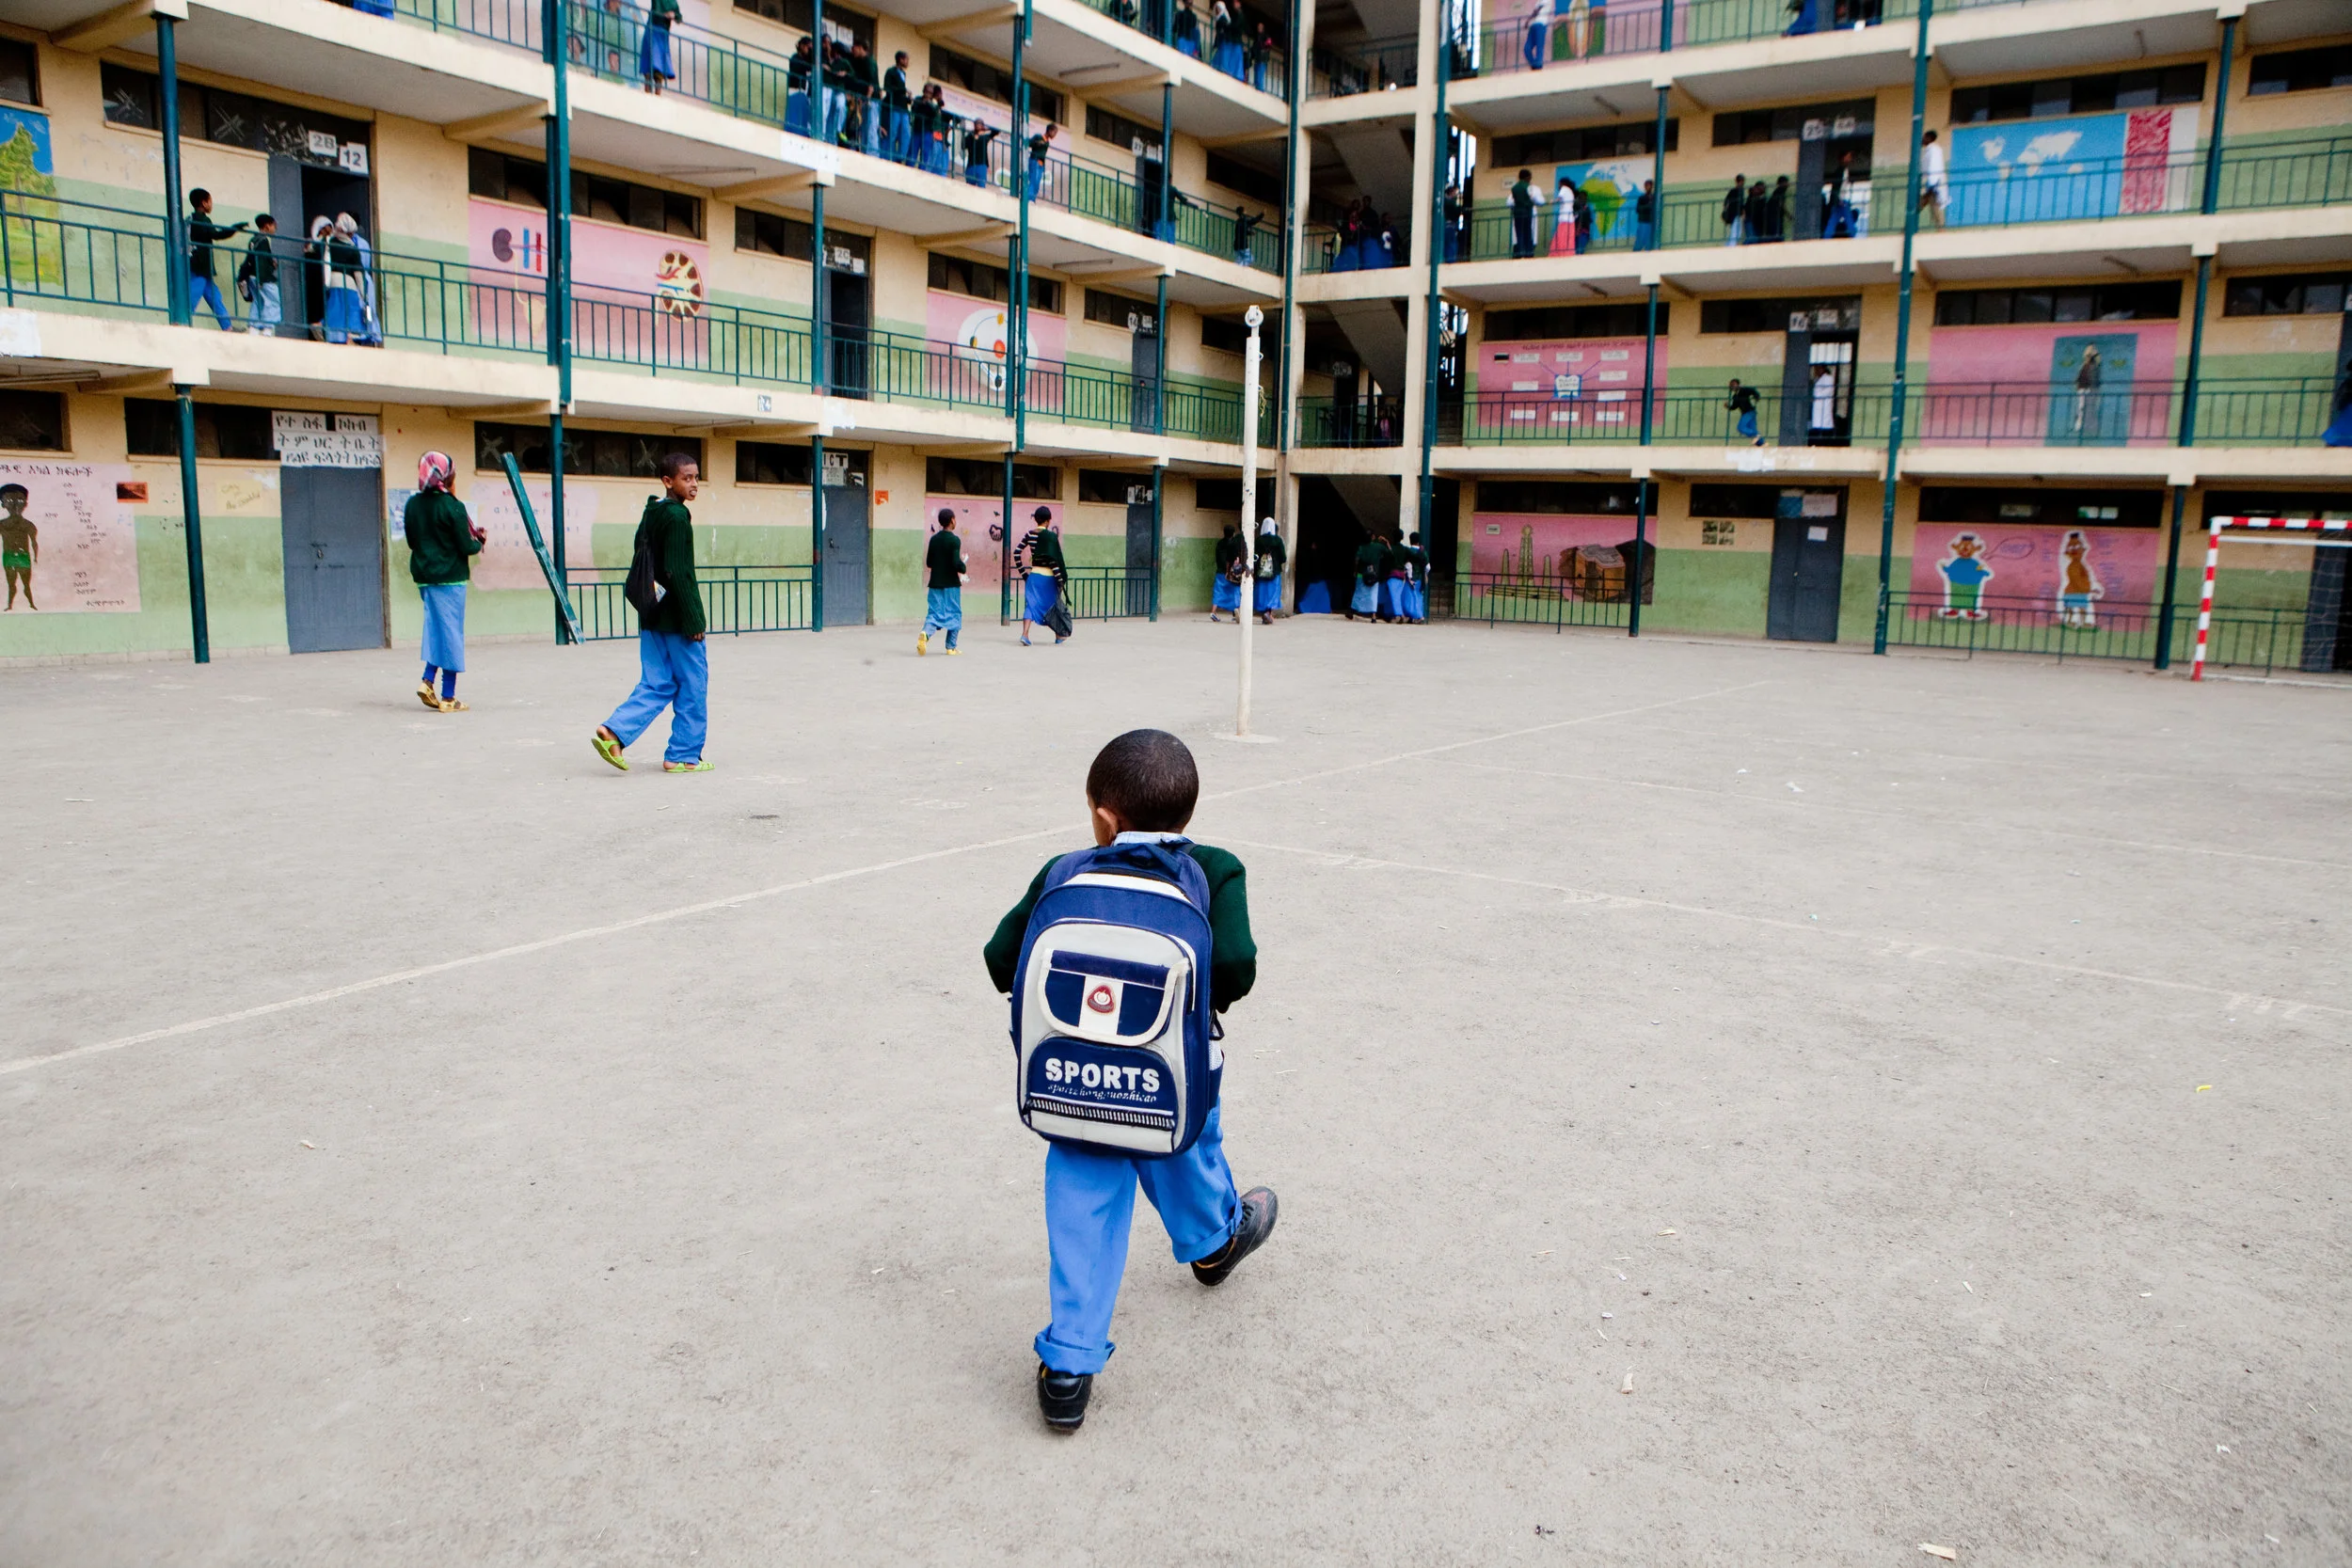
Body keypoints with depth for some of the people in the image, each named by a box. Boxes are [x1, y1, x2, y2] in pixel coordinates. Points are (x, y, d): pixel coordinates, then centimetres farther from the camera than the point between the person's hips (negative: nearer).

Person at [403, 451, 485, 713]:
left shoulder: (412, 504, 4)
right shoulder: (452, 506, -15)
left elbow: (411, 541, 11)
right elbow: (466, 547, -13)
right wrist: (479, 541, 7)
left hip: (422, 575, 6)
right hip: (449, 577, -6)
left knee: (436, 629, 18)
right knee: (451, 632, 0)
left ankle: (428, 680, 4)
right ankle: (448, 698, 3)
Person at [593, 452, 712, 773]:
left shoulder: (650, 514, 13)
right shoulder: (677, 516, -14)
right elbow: (679, 573, -19)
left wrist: (647, 605, 20)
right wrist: (693, 620, -17)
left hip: (652, 616, 9)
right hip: (676, 616, -8)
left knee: (656, 684, 12)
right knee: (692, 685, 2)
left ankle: (614, 732, -3)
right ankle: (683, 755, 7)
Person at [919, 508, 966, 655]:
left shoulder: (934, 539, 7)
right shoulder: (954, 540, -11)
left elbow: (928, 563, 10)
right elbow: (956, 563, -20)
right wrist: (963, 568, 0)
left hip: (935, 583, 5)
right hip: (951, 584, -4)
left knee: (934, 613, 2)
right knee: (954, 614, 8)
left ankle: (925, 634, -28)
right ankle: (951, 647, 9)